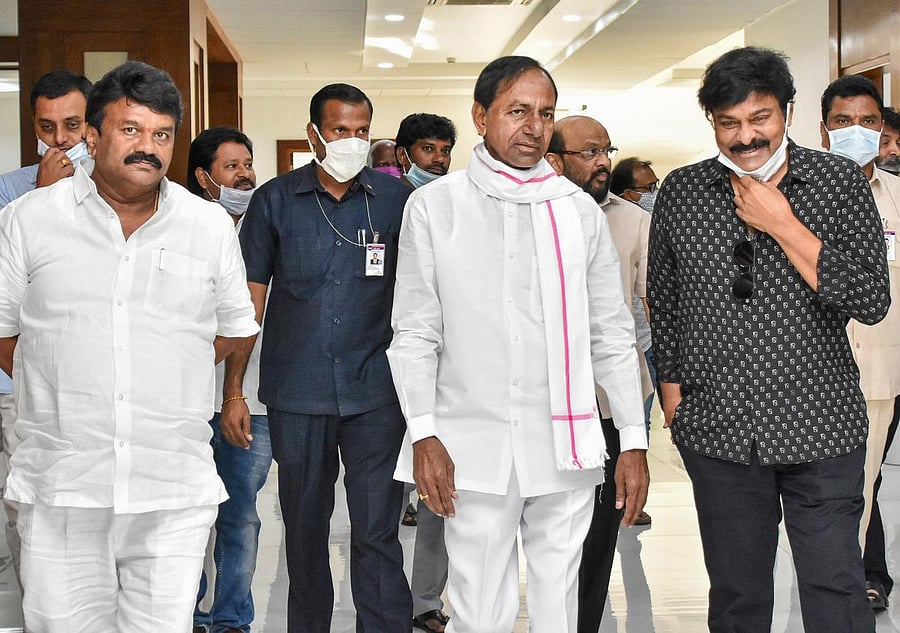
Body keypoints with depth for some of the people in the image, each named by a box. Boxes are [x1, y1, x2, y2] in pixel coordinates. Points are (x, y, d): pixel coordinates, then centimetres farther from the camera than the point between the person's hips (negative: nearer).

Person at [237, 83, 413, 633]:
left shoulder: (396, 198, 3)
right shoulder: (275, 200, 4)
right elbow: (249, 299, 5)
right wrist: (233, 389, -1)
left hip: (375, 392, -1)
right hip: (296, 393, 2)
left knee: (378, 532, -2)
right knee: (304, 526, 13)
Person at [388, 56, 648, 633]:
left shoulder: (579, 210, 7)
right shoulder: (434, 207, 3)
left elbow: (613, 334, 9)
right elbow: (415, 335, 2)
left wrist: (634, 440, 5)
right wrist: (424, 434, -8)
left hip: (566, 448, 2)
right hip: (475, 449, -1)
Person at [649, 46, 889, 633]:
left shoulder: (841, 182, -3)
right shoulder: (681, 192, 3)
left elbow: (871, 302, -11)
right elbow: (664, 304, 12)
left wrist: (782, 225, -16)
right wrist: (673, 399, 8)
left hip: (819, 428, -2)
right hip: (717, 431, 2)